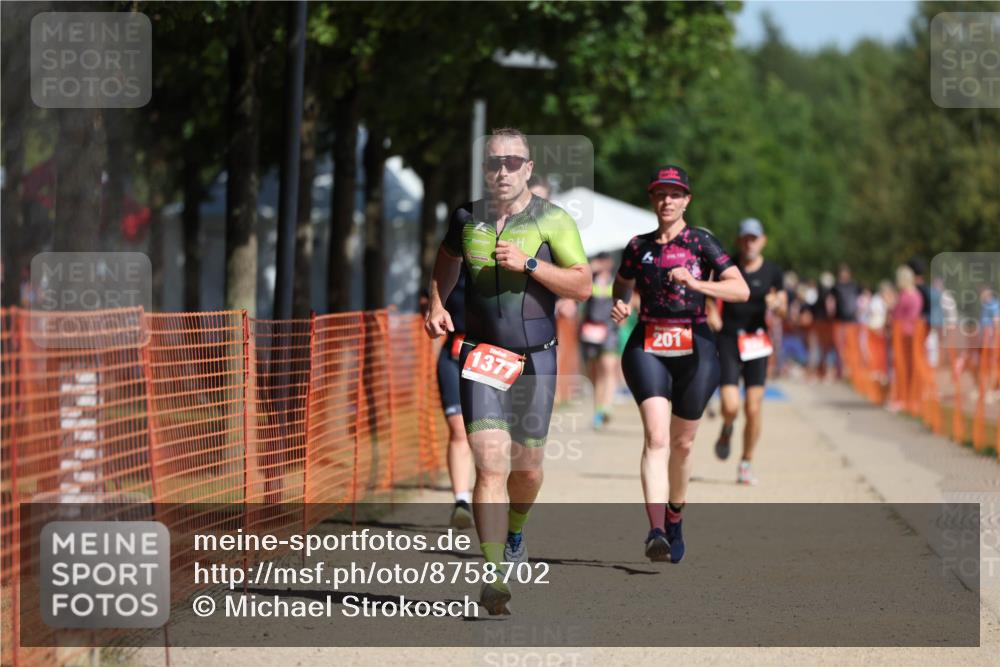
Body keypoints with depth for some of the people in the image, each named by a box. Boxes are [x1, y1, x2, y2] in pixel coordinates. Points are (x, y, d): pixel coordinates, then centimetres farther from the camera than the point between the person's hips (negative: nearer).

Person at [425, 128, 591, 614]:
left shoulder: (552, 221, -3)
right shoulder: (466, 219, 5)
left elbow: (582, 285, -9)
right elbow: (444, 267, 23)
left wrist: (528, 264, -19)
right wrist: (436, 307, 5)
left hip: (535, 359, 0)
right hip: (481, 356, 0)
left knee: (526, 468, 10)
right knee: (490, 463, -15)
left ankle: (515, 532, 44)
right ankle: (493, 576, -18)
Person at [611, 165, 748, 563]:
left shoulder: (701, 243, 1)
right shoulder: (638, 247, 9)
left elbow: (742, 290, -8)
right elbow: (622, 286, 26)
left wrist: (697, 284, -22)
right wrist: (620, 305, 3)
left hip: (694, 348, 0)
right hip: (647, 347, 0)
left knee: (682, 443, 9)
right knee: (656, 436, -18)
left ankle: (674, 522, 32)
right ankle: (656, 531, -29)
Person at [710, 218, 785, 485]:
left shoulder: (772, 272, 2)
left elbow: (782, 310, 6)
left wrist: (776, 305, -17)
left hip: (757, 341, 1)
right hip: (728, 340, -1)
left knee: (753, 410, -4)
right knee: (730, 406, -13)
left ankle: (746, 464, 12)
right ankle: (727, 429, 24)